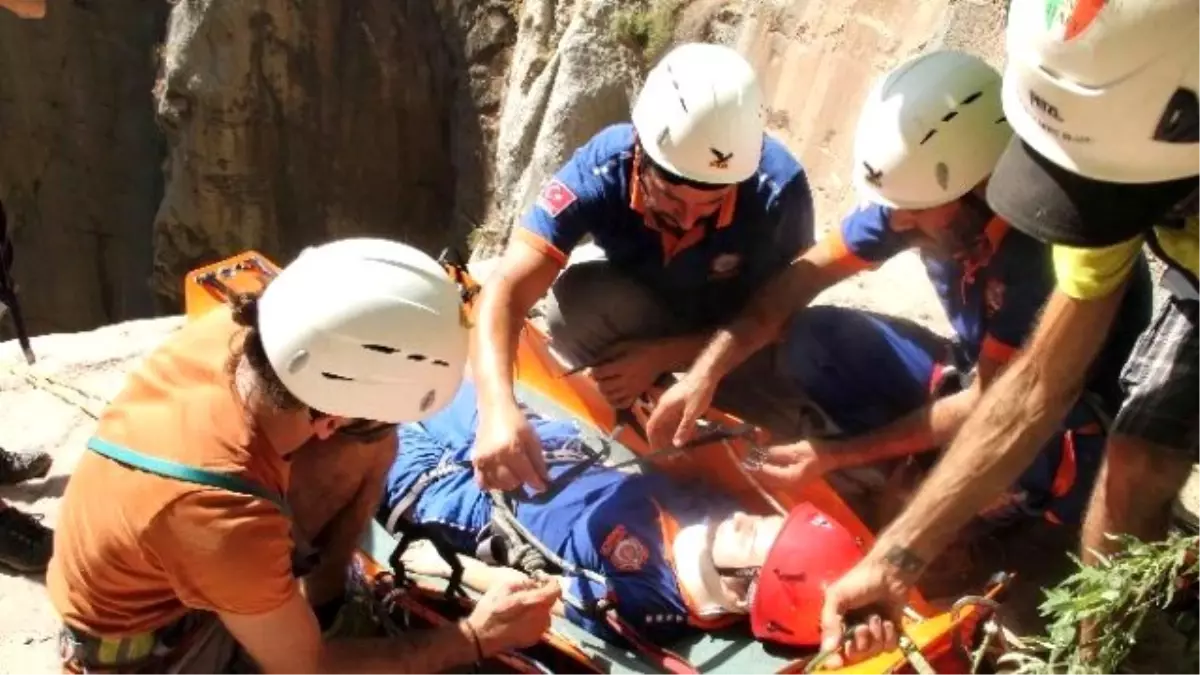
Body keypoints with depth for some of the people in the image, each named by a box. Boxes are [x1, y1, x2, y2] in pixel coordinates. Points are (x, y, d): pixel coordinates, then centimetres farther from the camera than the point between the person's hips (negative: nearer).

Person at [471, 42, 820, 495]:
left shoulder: (778, 190, -32)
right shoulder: (601, 170, -32)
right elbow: (507, 291, -39)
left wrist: (660, 358, -32)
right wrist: (499, 408, -57)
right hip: (644, 311, 1)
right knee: (573, 302, -32)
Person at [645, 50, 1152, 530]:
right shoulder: (926, 191, -16)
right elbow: (807, 273, -10)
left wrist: (837, 455, -26)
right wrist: (705, 372, -21)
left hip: (1077, 433, -5)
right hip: (976, 386, 6)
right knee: (811, 337, -12)